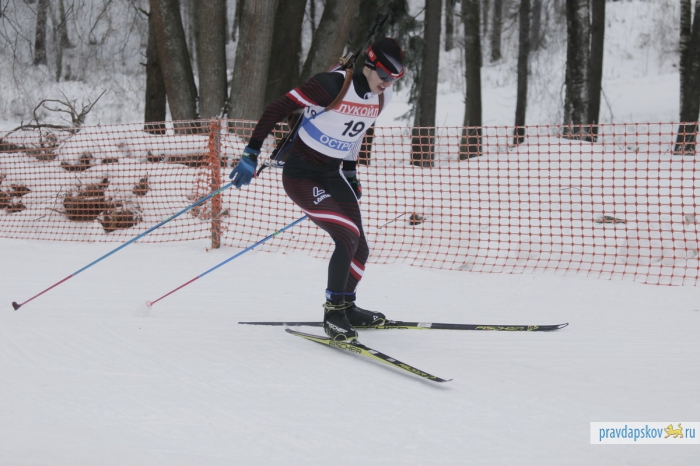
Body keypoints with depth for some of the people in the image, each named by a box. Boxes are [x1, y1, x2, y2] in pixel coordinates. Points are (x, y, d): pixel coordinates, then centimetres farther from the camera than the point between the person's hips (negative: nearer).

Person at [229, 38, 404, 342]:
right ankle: (333, 313, -6)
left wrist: (351, 174, 23)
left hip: (333, 175, 7)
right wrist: (251, 154, -21)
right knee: (349, 236, -20)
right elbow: (276, 109, -20)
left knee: (360, 250, 7)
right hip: (302, 176, -7)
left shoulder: (380, 97, -1)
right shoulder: (332, 85, -24)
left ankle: (346, 307, 33)